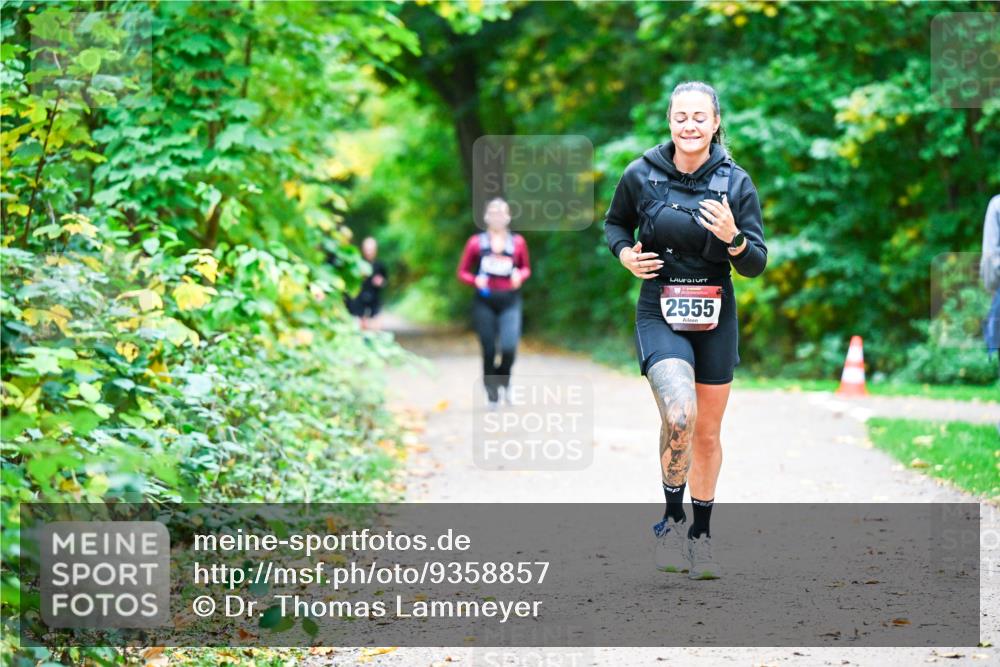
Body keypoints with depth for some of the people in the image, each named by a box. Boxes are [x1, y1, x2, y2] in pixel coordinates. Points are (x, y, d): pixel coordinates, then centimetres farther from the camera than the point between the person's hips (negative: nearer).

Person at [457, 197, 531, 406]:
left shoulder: (517, 242, 5)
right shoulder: (476, 242, 2)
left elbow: (526, 268, 17)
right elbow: (462, 272, 6)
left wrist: (520, 275, -5)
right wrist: (475, 280, -13)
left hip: (510, 302, 0)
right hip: (484, 302, 0)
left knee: (509, 347, -15)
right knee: (488, 350, 0)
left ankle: (504, 380, 15)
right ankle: (491, 392, 17)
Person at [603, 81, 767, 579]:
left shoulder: (735, 183, -4)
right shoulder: (641, 175, -5)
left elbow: (755, 264, -3)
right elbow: (615, 223, 14)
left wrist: (733, 237, -23)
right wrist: (625, 254, -6)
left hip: (715, 318, 2)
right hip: (660, 314, -2)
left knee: (708, 433, 12)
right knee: (679, 415, -25)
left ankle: (701, 533, 30)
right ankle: (672, 518, -4)